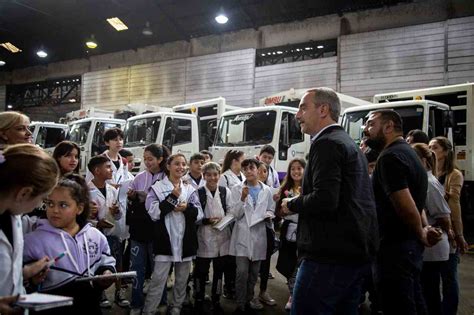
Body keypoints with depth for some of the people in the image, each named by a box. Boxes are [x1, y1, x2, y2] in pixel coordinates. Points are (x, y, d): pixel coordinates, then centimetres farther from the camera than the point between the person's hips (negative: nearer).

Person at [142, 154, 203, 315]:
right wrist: (173, 197, -17)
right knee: (158, 280, -6)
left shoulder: (190, 189, 10)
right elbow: (154, 213, -14)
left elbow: (199, 214, 4)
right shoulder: (157, 187, -2)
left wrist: (187, 208, -16)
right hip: (165, 240, -4)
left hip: (185, 241, 4)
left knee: (182, 280, 14)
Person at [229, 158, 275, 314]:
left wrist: (268, 215, -11)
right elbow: (236, 214, -6)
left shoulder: (266, 190, 4)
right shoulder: (237, 189, -2)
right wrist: (243, 198, -21)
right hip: (242, 236, -2)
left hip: (258, 235, 3)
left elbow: (271, 210, 12)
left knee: (254, 272, 11)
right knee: (242, 272, -9)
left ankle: (248, 301, 28)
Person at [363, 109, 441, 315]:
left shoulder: (390, 157, -18)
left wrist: (420, 234, -9)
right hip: (409, 244, 10)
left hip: (396, 246, -10)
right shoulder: (407, 152, 15)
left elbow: (405, 205, -25)